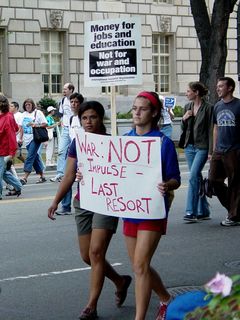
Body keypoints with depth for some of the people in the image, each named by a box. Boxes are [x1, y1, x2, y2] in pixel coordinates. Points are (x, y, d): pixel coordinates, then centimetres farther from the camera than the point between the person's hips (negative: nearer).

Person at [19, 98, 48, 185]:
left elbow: (45, 124, -5)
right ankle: (42, 176, 17)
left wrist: (36, 125, -18)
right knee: (35, 157, 9)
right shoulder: (24, 114, 15)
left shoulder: (38, 113, -2)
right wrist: (21, 138, 14)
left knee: (30, 156, -12)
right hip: (27, 139, 6)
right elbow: (22, 127, 18)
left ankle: (25, 177, -17)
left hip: (35, 138, -6)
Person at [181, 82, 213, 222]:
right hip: (190, 146, 7)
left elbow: (211, 130, -9)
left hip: (202, 147, -7)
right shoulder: (187, 107, 10)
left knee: (193, 177, -16)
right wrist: (184, 119, -4)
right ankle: (203, 211, 18)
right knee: (197, 177, 9)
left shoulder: (208, 108, -8)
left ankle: (191, 212, -15)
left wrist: (211, 151, -13)